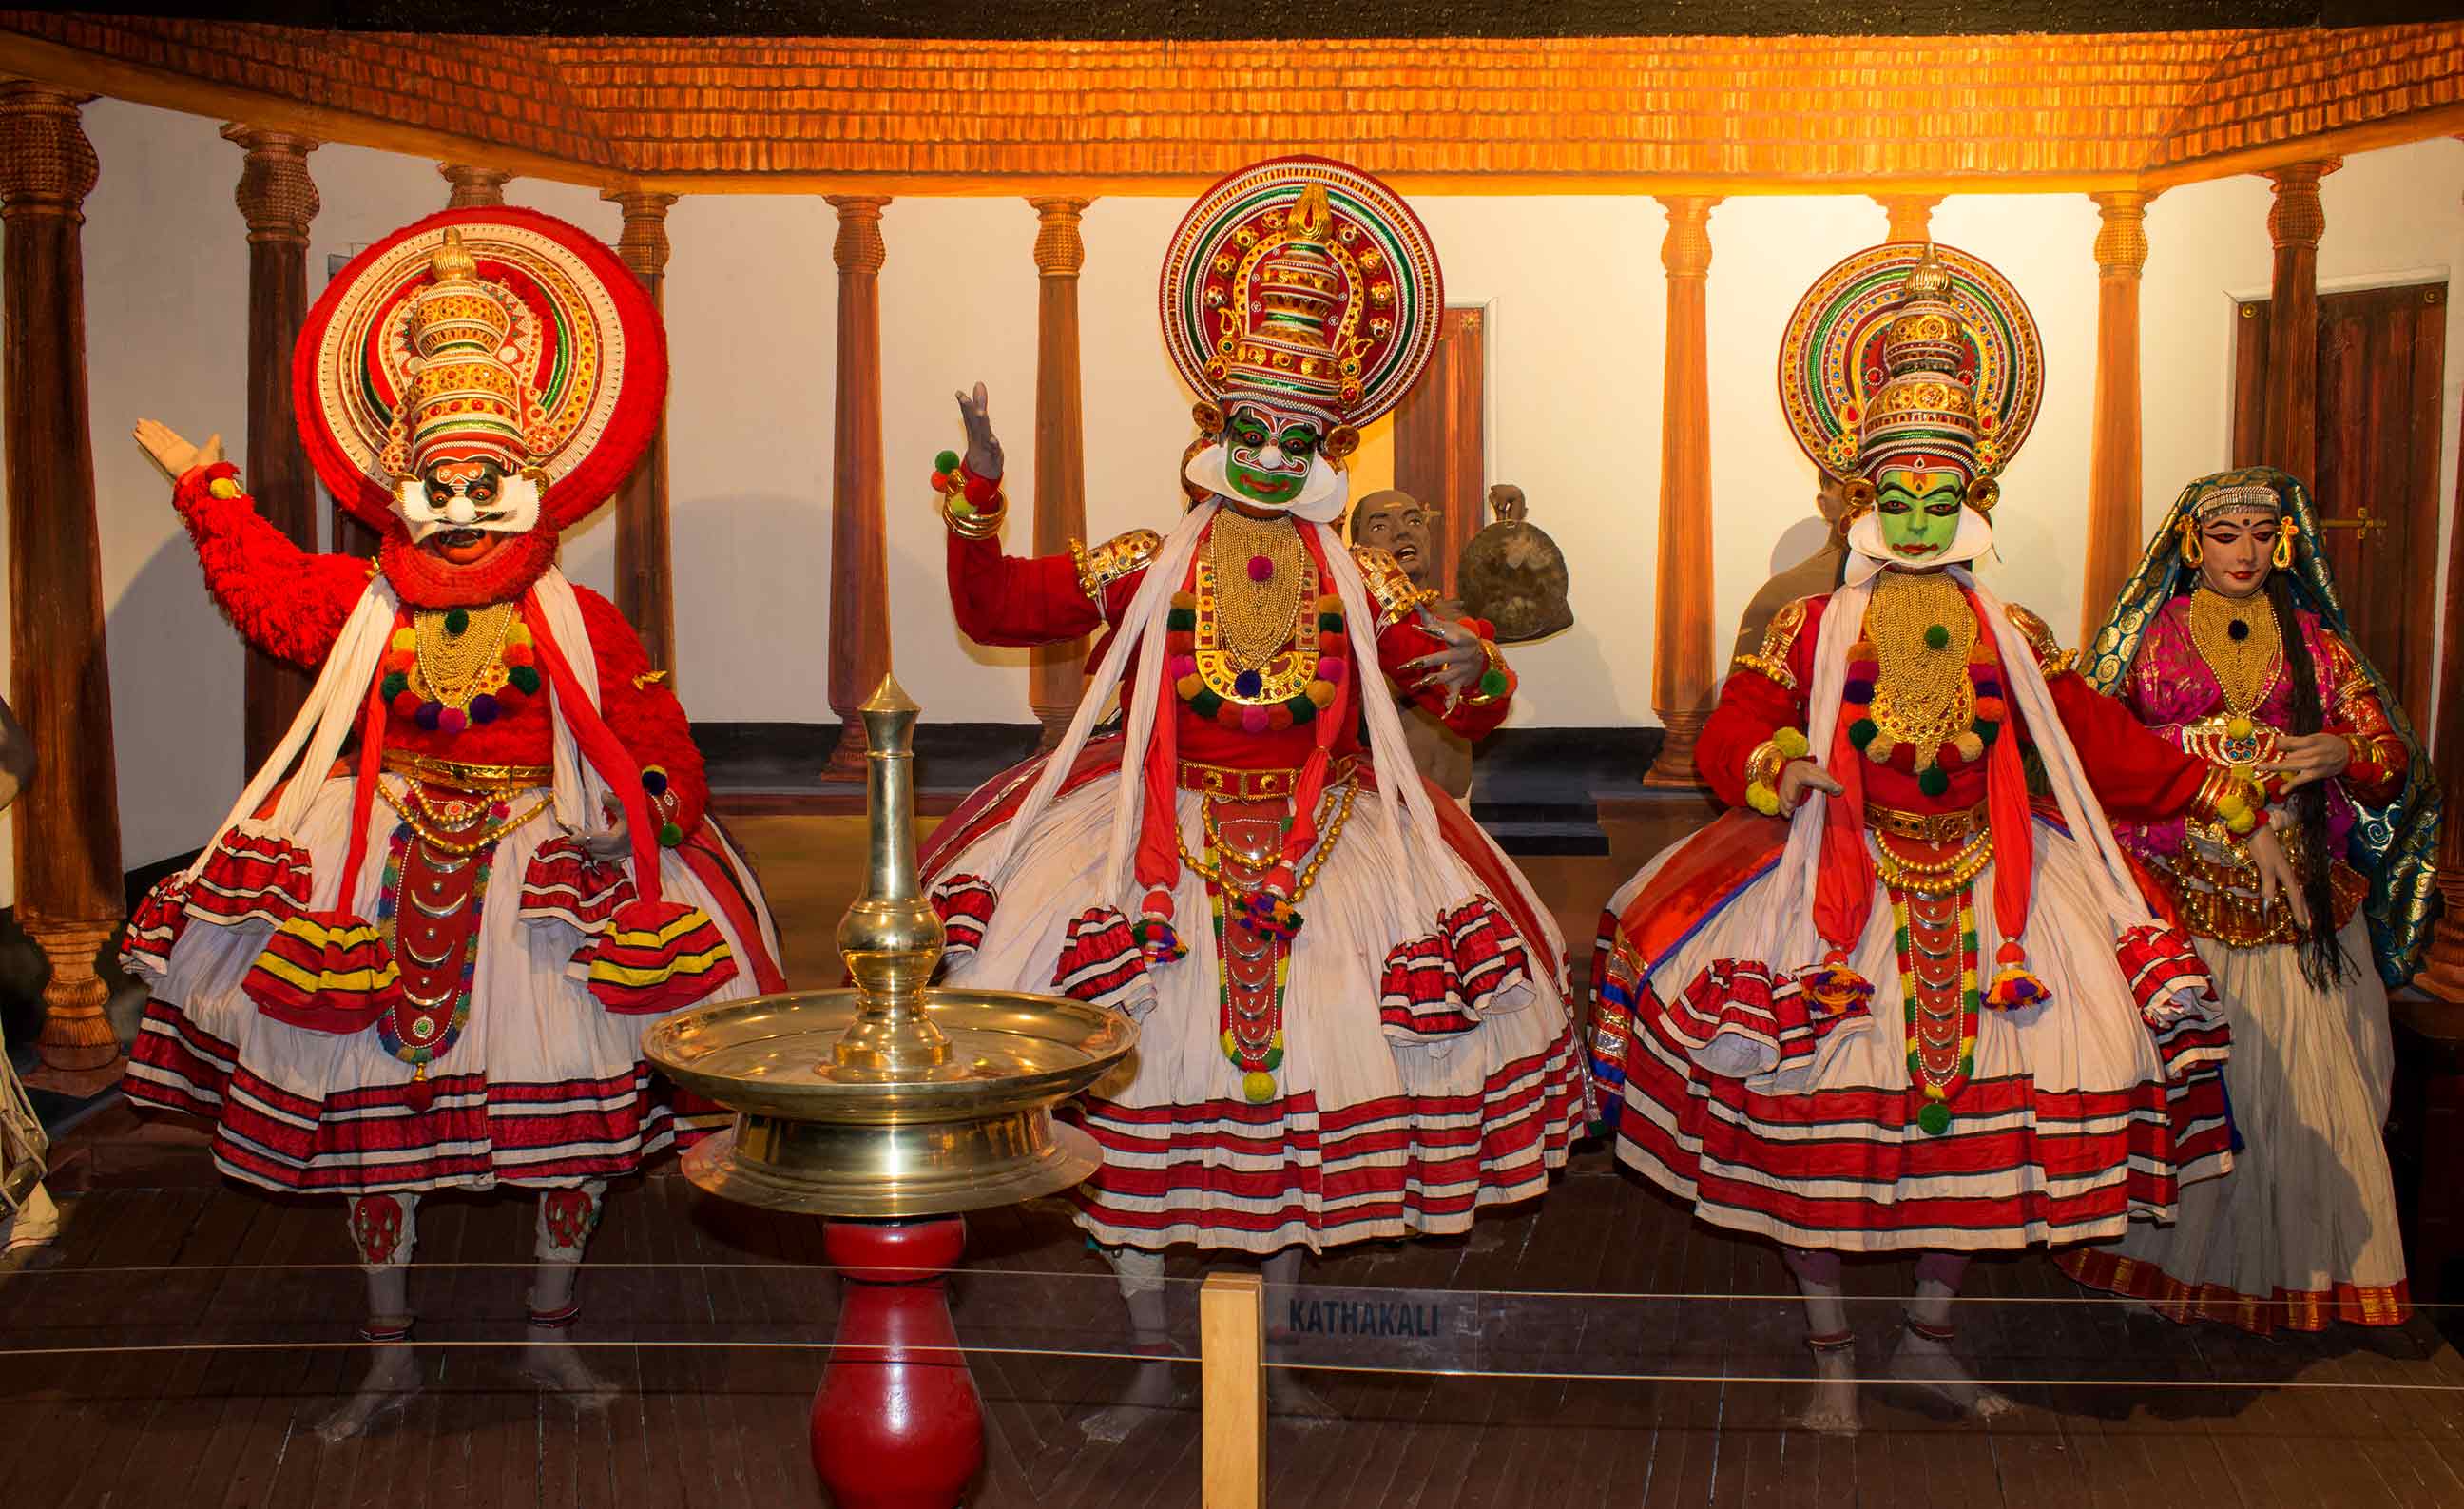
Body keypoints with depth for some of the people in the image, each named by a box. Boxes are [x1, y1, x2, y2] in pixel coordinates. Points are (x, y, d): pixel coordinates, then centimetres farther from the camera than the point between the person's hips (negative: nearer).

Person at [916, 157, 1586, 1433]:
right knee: (1121, 1074, -13)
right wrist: (975, 503, -9)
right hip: (1160, 837, -1)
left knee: (1307, 1062, -9)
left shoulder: (1362, 585, 8)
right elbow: (995, 611, 4)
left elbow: (1469, 708, 8)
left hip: (1321, 838, 1)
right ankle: (1151, 1363, 5)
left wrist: (1474, 674, -15)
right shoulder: (1148, 567, 7)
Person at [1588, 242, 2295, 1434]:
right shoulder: (1814, 629, 5)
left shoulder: (2011, 640, 12)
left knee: (1981, 1107, -1)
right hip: (1838, 882, -3)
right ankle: (1831, 1349, 9)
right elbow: (1730, 734, -2)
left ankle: (1927, 1336, 19)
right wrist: (1777, 770, -25)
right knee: (1816, 1111, -9)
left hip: (1986, 892, 3)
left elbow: (2110, 744, 12)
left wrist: (2234, 810, 7)